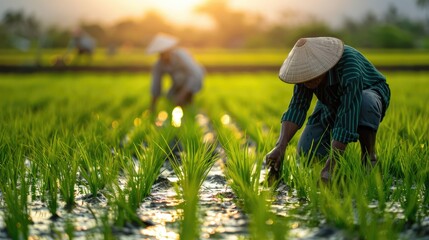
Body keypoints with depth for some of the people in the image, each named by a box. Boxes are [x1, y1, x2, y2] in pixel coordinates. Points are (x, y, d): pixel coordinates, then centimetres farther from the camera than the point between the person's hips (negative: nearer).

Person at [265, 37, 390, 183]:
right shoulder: (307, 67, -23)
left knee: (365, 104, -41)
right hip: (332, 103, 5)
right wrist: (280, 147, -39)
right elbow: (297, 107, -26)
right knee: (306, 152, -11)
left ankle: (369, 157, -17)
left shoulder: (349, 71, -42)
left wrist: (329, 168, -49)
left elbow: (346, 120, -45)